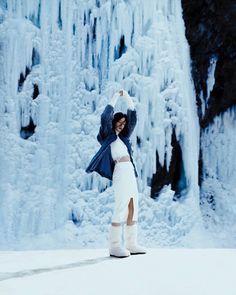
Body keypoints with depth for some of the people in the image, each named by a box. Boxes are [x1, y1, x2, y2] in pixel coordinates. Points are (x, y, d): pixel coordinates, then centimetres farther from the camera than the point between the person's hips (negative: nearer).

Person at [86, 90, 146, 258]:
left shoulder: (123, 137, 23)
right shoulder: (107, 135, 7)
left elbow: (133, 117, 22)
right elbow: (106, 116, -7)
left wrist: (127, 97, 18)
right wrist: (116, 97, 1)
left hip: (130, 172, 8)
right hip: (121, 172, -8)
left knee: (133, 208, 5)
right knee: (121, 208, -13)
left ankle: (131, 244, 9)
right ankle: (115, 246, -10)